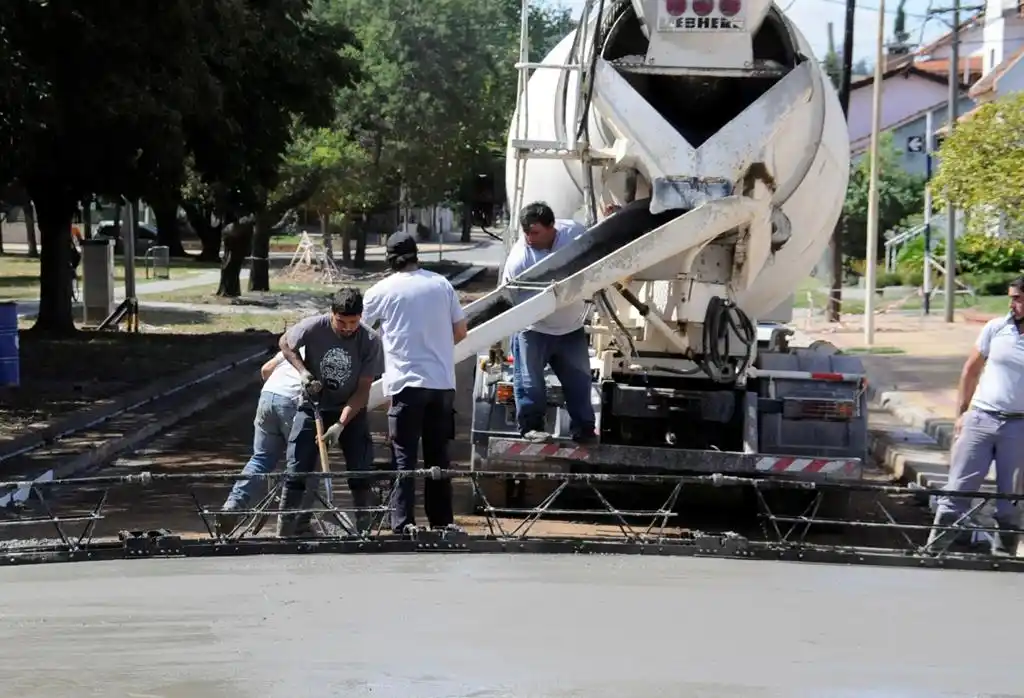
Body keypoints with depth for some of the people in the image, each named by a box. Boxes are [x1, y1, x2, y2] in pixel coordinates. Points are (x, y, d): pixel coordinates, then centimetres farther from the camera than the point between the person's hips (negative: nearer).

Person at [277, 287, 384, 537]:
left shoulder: (370, 341, -18)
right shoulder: (314, 327, -20)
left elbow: (362, 390, -14)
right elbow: (285, 343, 2)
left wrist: (340, 425, -23)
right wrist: (302, 371, -14)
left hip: (351, 411, 1)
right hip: (313, 406, 0)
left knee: (361, 473, -5)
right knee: (297, 472, -6)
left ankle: (364, 531, 8)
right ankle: (285, 532, 1)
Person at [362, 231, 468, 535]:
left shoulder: (382, 290, -2)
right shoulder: (441, 284, 7)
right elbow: (460, 331, 13)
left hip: (407, 383, -3)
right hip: (443, 382, 4)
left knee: (404, 456, -2)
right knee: (438, 454, 12)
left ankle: (403, 522, -9)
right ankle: (442, 520, 16)